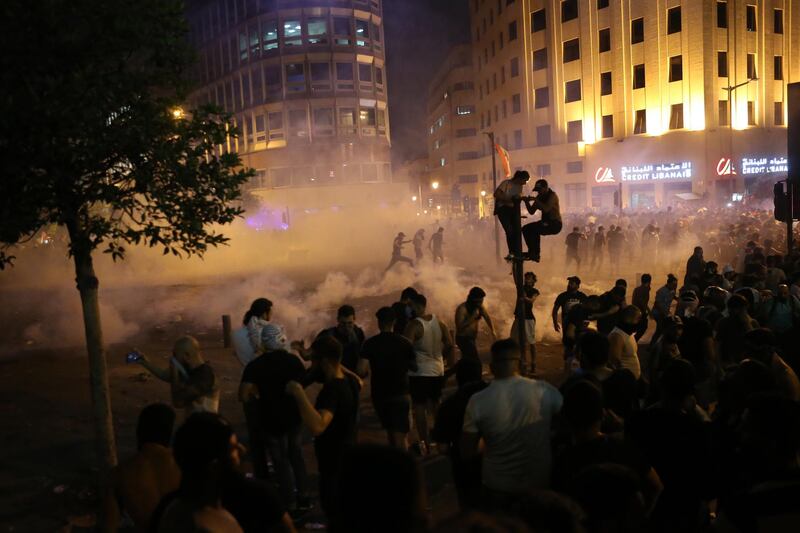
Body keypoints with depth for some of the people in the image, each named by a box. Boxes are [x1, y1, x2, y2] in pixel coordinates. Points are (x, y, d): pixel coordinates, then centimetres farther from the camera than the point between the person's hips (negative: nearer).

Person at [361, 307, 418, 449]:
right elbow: (413, 367, 5)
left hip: (379, 393, 2)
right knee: (401, 434, -3)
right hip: (400, 393, -2)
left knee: (390, 431, 21)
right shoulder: (404, 342, -5)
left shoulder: (370, 343, -6)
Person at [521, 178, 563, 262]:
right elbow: (531, 211, 5)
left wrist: (536, 201, -26)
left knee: (535, 230, -29)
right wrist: (527, 202, -10)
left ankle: (536, 254, -21)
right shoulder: (539, 197, 8)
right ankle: (532, 252, 0)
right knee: (525, 229, -8)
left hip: (555, 224, -8)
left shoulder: (552, 195, -13)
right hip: (545, 222, 8)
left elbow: (546, 209, -29)